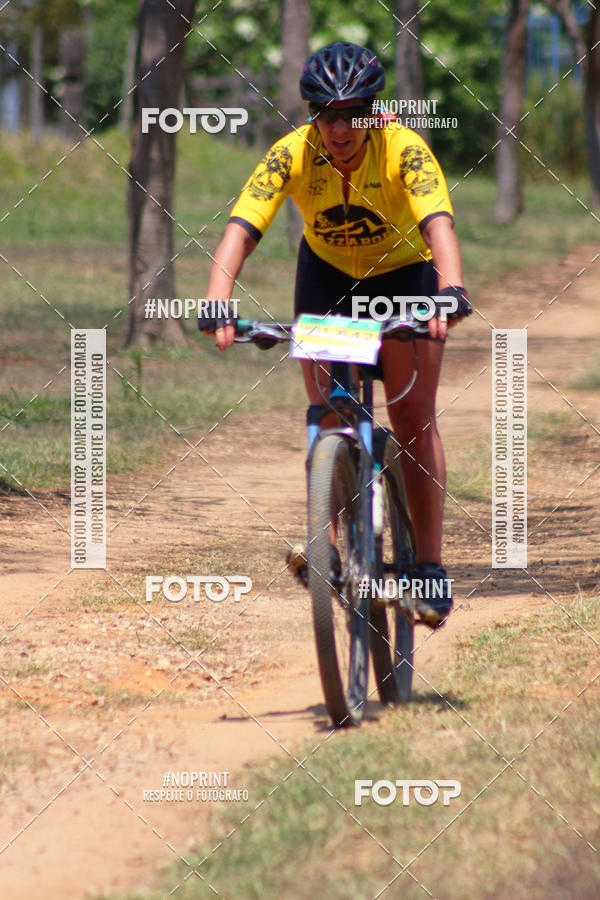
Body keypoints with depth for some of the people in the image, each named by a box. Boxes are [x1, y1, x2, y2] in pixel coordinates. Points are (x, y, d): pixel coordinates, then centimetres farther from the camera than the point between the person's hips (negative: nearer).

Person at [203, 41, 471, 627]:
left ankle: (430, 567, -5)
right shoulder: (292, 155, -26)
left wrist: (451, 292, -65)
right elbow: (240, 230, -36)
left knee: (413, 418, -9)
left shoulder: (405, 151, -31)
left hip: (405, 273, -2)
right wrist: (218, 304, -53)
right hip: (327, 274, 2)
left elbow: (439, 225, -46)